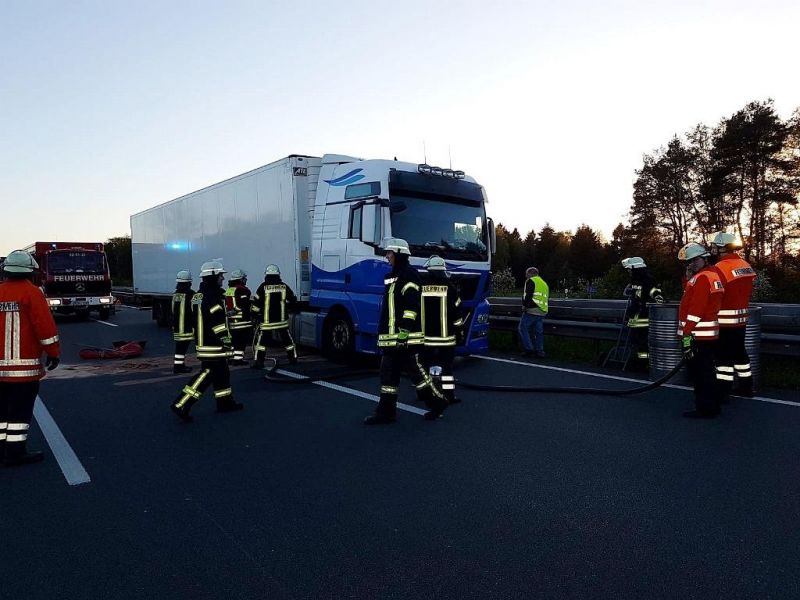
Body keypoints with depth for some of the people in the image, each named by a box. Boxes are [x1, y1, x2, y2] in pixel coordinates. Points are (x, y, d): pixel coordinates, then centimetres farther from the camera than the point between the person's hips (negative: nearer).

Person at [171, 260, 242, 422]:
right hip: (212, 344, -10)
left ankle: (225, 402, 27)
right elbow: (218, 322, -22)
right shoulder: (213, 296, -18)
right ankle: (181, 405, -7)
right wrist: (227, 342, -18)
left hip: (202, 341, 10)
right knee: (207, 373, -7)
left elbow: (197, 319, 19)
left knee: (222, 372, 17)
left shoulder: (198, 295, 13)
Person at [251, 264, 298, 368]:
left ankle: (258, 362, 0)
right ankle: (293, 359, 21)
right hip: (282, 320, 3)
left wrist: (255, 311, 11)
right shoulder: (284, 287, 0)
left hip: (266, 321, -3)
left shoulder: (263, 287, -8)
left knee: (260, 341, 6)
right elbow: (292, 303, 8)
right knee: (287, 340, 16)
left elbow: (256, 303, -6)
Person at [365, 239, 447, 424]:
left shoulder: (409, 275, -11)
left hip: (407, 337, -10)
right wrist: (383, 333, 26)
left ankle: (437, 403, 14)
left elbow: (411, 305, -20)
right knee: (389, 373, 8)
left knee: (416, 370, -2)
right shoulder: (391, 277, 20)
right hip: (390, 336, 10)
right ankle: (386, 412, 13)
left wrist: (404, 330, -24)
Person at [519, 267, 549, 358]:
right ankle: (540, 351, 9)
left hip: (532, 310, -8)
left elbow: (528, 295, -14)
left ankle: (529, 349, -5)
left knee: (523, 328, 1)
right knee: (539, 331, 9)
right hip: (542, 311, 8)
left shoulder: (531, 281, -2)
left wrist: (524, 305, -5)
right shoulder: (544, 283, 23)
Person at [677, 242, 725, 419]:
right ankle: (712, 406, 27)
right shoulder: (713, 274, 16)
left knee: (699, 373, -2)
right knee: (707, 371, 18)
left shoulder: (701, 278, -16)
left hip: (697, 336, -10)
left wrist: (687, 335, -20)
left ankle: (705, 409, 5)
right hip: (709, 335, 10)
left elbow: (695, 310, -21)